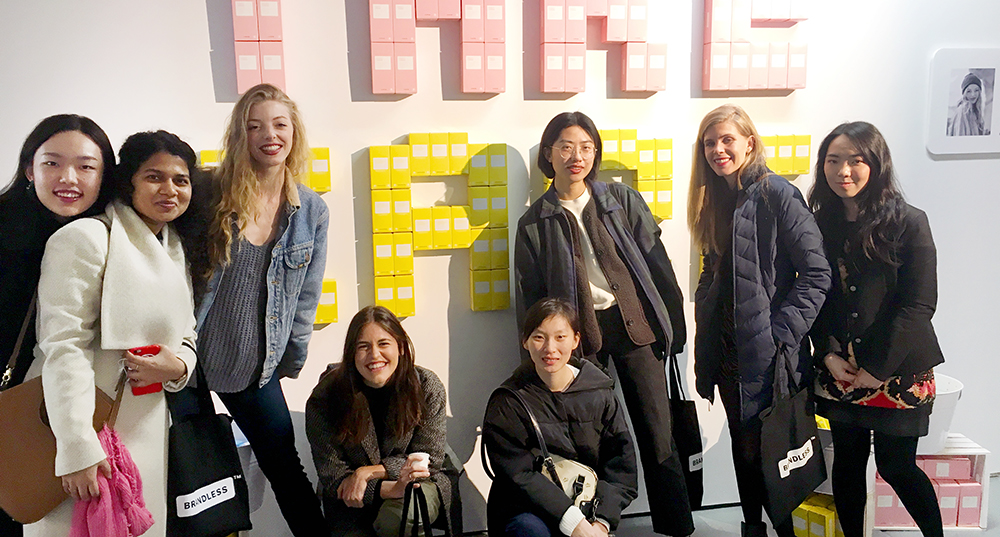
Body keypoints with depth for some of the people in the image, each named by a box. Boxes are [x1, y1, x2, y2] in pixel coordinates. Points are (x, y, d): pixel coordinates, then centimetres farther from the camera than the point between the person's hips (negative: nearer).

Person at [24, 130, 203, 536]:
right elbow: (63, 346, -17)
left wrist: (179, 365, -8)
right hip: (81, 427, -7)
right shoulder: (85, 237, -10)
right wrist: (77, 448, -22)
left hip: (147, 430, 7)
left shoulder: (179, 250, 14)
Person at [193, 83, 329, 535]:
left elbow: (305, 297, 6)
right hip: (191, 358, -1)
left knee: (284, 465, 10)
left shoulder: (313, 212, -2)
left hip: (258, 369, 2)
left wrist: (292, 362, 7)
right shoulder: (209, 193, -10)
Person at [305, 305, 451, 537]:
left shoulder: (428, 387, -10)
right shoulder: (325, 397, -12)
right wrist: (389, 489, -30)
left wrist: (368, 472, -19)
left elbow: (429, 461, -6)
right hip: (352, 501, 1)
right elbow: (332, 475, -13)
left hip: (416, 486, 0)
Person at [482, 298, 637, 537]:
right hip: (526, 511, -1)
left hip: (587, 516, 1)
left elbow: (622, 466, -1)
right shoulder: (507, 401, -4)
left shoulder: (600, 394, 3)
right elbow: (518, 474, -13)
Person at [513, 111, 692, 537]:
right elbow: (529, 298, 9)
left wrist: (674, 324, 3)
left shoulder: (622, 200, 6)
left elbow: (656, 262, 6)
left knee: (658, 437, 2)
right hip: (578, 334, 0)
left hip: (635, 324, 0)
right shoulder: (535, 222, 5)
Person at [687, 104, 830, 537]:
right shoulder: (715, 199, 10)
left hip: (766, 352, -7)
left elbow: (816, 273, -14)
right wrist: (706, 336, 9)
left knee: (767, 444, 2)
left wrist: (782, 332, -19)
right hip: (727, 347, 7)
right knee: (742, 441, 16)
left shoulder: (777, 194, -13)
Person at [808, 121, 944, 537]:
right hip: (839, 372, 3)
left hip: (898, 371, -3)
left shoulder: (909, 223, -7)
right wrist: (829, 355, -7)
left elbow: (919, 304, -10)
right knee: (848, 461, 11)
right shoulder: (819, 226, 4)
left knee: (896, 466, 4)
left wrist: (877, 368, -12)